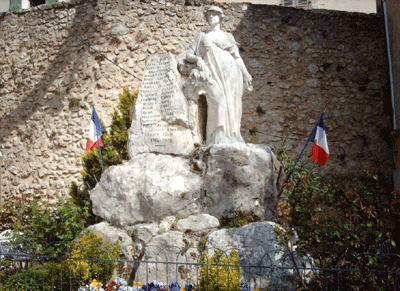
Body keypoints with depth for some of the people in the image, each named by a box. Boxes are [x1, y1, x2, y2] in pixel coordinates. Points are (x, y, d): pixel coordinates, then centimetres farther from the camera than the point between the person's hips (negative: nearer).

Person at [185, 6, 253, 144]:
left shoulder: (228, 36, 24)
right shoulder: (202, 36, 22)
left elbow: (237, 57, 21)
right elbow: (188, 54, 15)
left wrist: (246, 75, 11)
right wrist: (198, 59, -8)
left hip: (229, 73, 2)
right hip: (212, 74, -1)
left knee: (231, 105, -10)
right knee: (218, 102, -22)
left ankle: (232, 138, -8)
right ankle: (219, 140, -24)